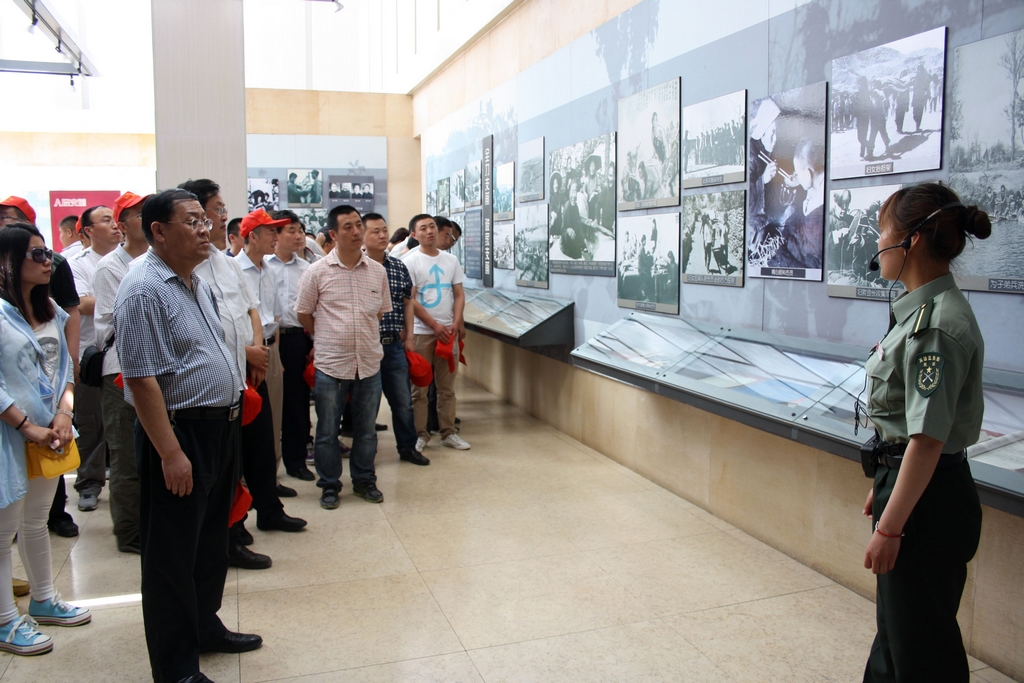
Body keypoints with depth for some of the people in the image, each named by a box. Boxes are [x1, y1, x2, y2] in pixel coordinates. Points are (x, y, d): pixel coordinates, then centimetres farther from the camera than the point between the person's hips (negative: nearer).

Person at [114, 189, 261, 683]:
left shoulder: (196, 282, 12)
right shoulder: (143, 290, -18)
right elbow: (141, 378, -22)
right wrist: (171, 453, -22)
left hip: (219, 428, 9)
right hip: (181, 434, -9)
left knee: (211, 542, 21)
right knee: (174, 555, 4)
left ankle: (204, 626, 40)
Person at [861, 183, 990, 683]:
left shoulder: (937, 325, -23)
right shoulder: (920, 308, 8)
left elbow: (928, 438, -24)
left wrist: (889, 527, -20)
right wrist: (882, 487, 19)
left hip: (928, 498, -10)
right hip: (906, 479, 10)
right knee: (895, 623, 23)